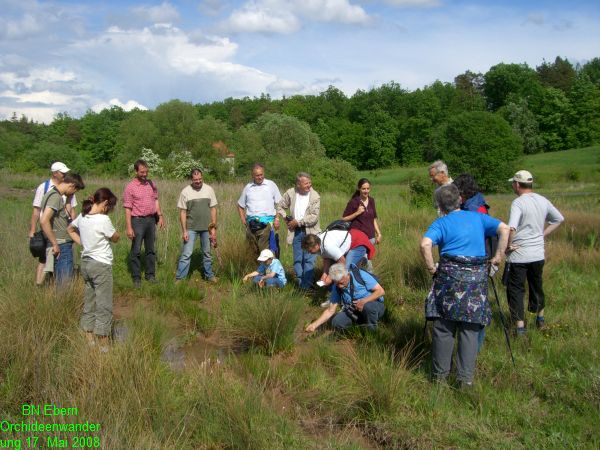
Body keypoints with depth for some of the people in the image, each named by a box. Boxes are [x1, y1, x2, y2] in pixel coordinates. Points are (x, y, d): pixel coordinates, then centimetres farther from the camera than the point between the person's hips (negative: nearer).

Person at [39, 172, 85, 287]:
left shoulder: (52, 193, 14)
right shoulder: (56, 197, -16)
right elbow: (44, 221, -26)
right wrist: (55, 244, -20)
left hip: (64, 244, 10)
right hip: (61, 246, -10)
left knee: (60, 282, 16)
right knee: (65, 282, -5)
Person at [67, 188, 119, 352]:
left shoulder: (82, 216, 2)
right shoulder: (103, 219, -20)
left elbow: (70, 230, 21)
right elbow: (116, 238, -6)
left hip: (86, 263, 8)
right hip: (101, 265, -8)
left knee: (89, 304, 16)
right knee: (104, 307, 1)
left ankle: (89, 342, 25)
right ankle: (104, 347, 7)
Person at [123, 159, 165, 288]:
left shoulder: (151, 184, 7)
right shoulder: (130, 187, -9)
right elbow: (127, 209, -10)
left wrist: (160, 216, 8)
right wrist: (129, 227, -15)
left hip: (151, 219, 5)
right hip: (138, 220, -5)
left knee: (151, 249, 12)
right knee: (136, 251, 0)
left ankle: (150, 275, 22)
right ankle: (136, 278, 9)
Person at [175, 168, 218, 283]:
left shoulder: (209, 189, 0)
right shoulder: (185, 192, -6)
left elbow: (213, 209, 4)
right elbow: (182, 212, -4)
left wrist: (213, 227, 0)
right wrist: (184, 231, -8)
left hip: (206, 227, 2)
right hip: (191, 228, -2)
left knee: (207, 253, 14)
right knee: (186, 254, -5)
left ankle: (209, 275, 28)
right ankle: (179, 278, 1)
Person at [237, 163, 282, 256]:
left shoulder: (271, 185, 8)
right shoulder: (248, 187, 13)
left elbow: (279, 203, 8)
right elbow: (240, 205, 21)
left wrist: (277, 219, -1)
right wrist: (243, 219, 9)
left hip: (267, 221, -3)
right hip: (251, 223, 3)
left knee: (265, 250, -14)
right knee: (255, 249, 4)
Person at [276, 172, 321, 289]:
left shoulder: (315, 196, -11)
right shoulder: (290, 193, -2)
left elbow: (314, 217, -16)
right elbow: (280, 207, 13)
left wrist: (298, 222, -14)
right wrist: (286, 218, 0)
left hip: (310, 232, -3)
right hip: (296, 231, 3)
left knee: (309, 260, -3)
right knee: (298, 260, 10)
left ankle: (307, 286, 3)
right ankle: (301, 284, 21)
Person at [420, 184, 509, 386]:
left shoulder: (441, 223, 1)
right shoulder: (478, 217, 12)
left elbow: (425, 244, -16)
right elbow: (504, 229, 5)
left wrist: (431, 267, -5)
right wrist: (499, 255, 7)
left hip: (450, 276, -2)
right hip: (477, 277, 3)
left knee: (444, 328, 9)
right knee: (470, 329, 8)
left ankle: (440, 373, 18)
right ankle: (466, 377, 10)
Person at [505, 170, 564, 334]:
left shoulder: (518, 203, -17)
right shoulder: (543, 201, 3)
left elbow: (511, 228, -31)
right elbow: (559, 219, 17)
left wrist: (508, 245, -16)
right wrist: (542, 234, 13)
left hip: (518, 255, -6)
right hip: (538, 254, 6)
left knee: (515, 289, 3)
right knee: (537, 286, 23)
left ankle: (520, 326, 0)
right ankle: (540, 319, 38)